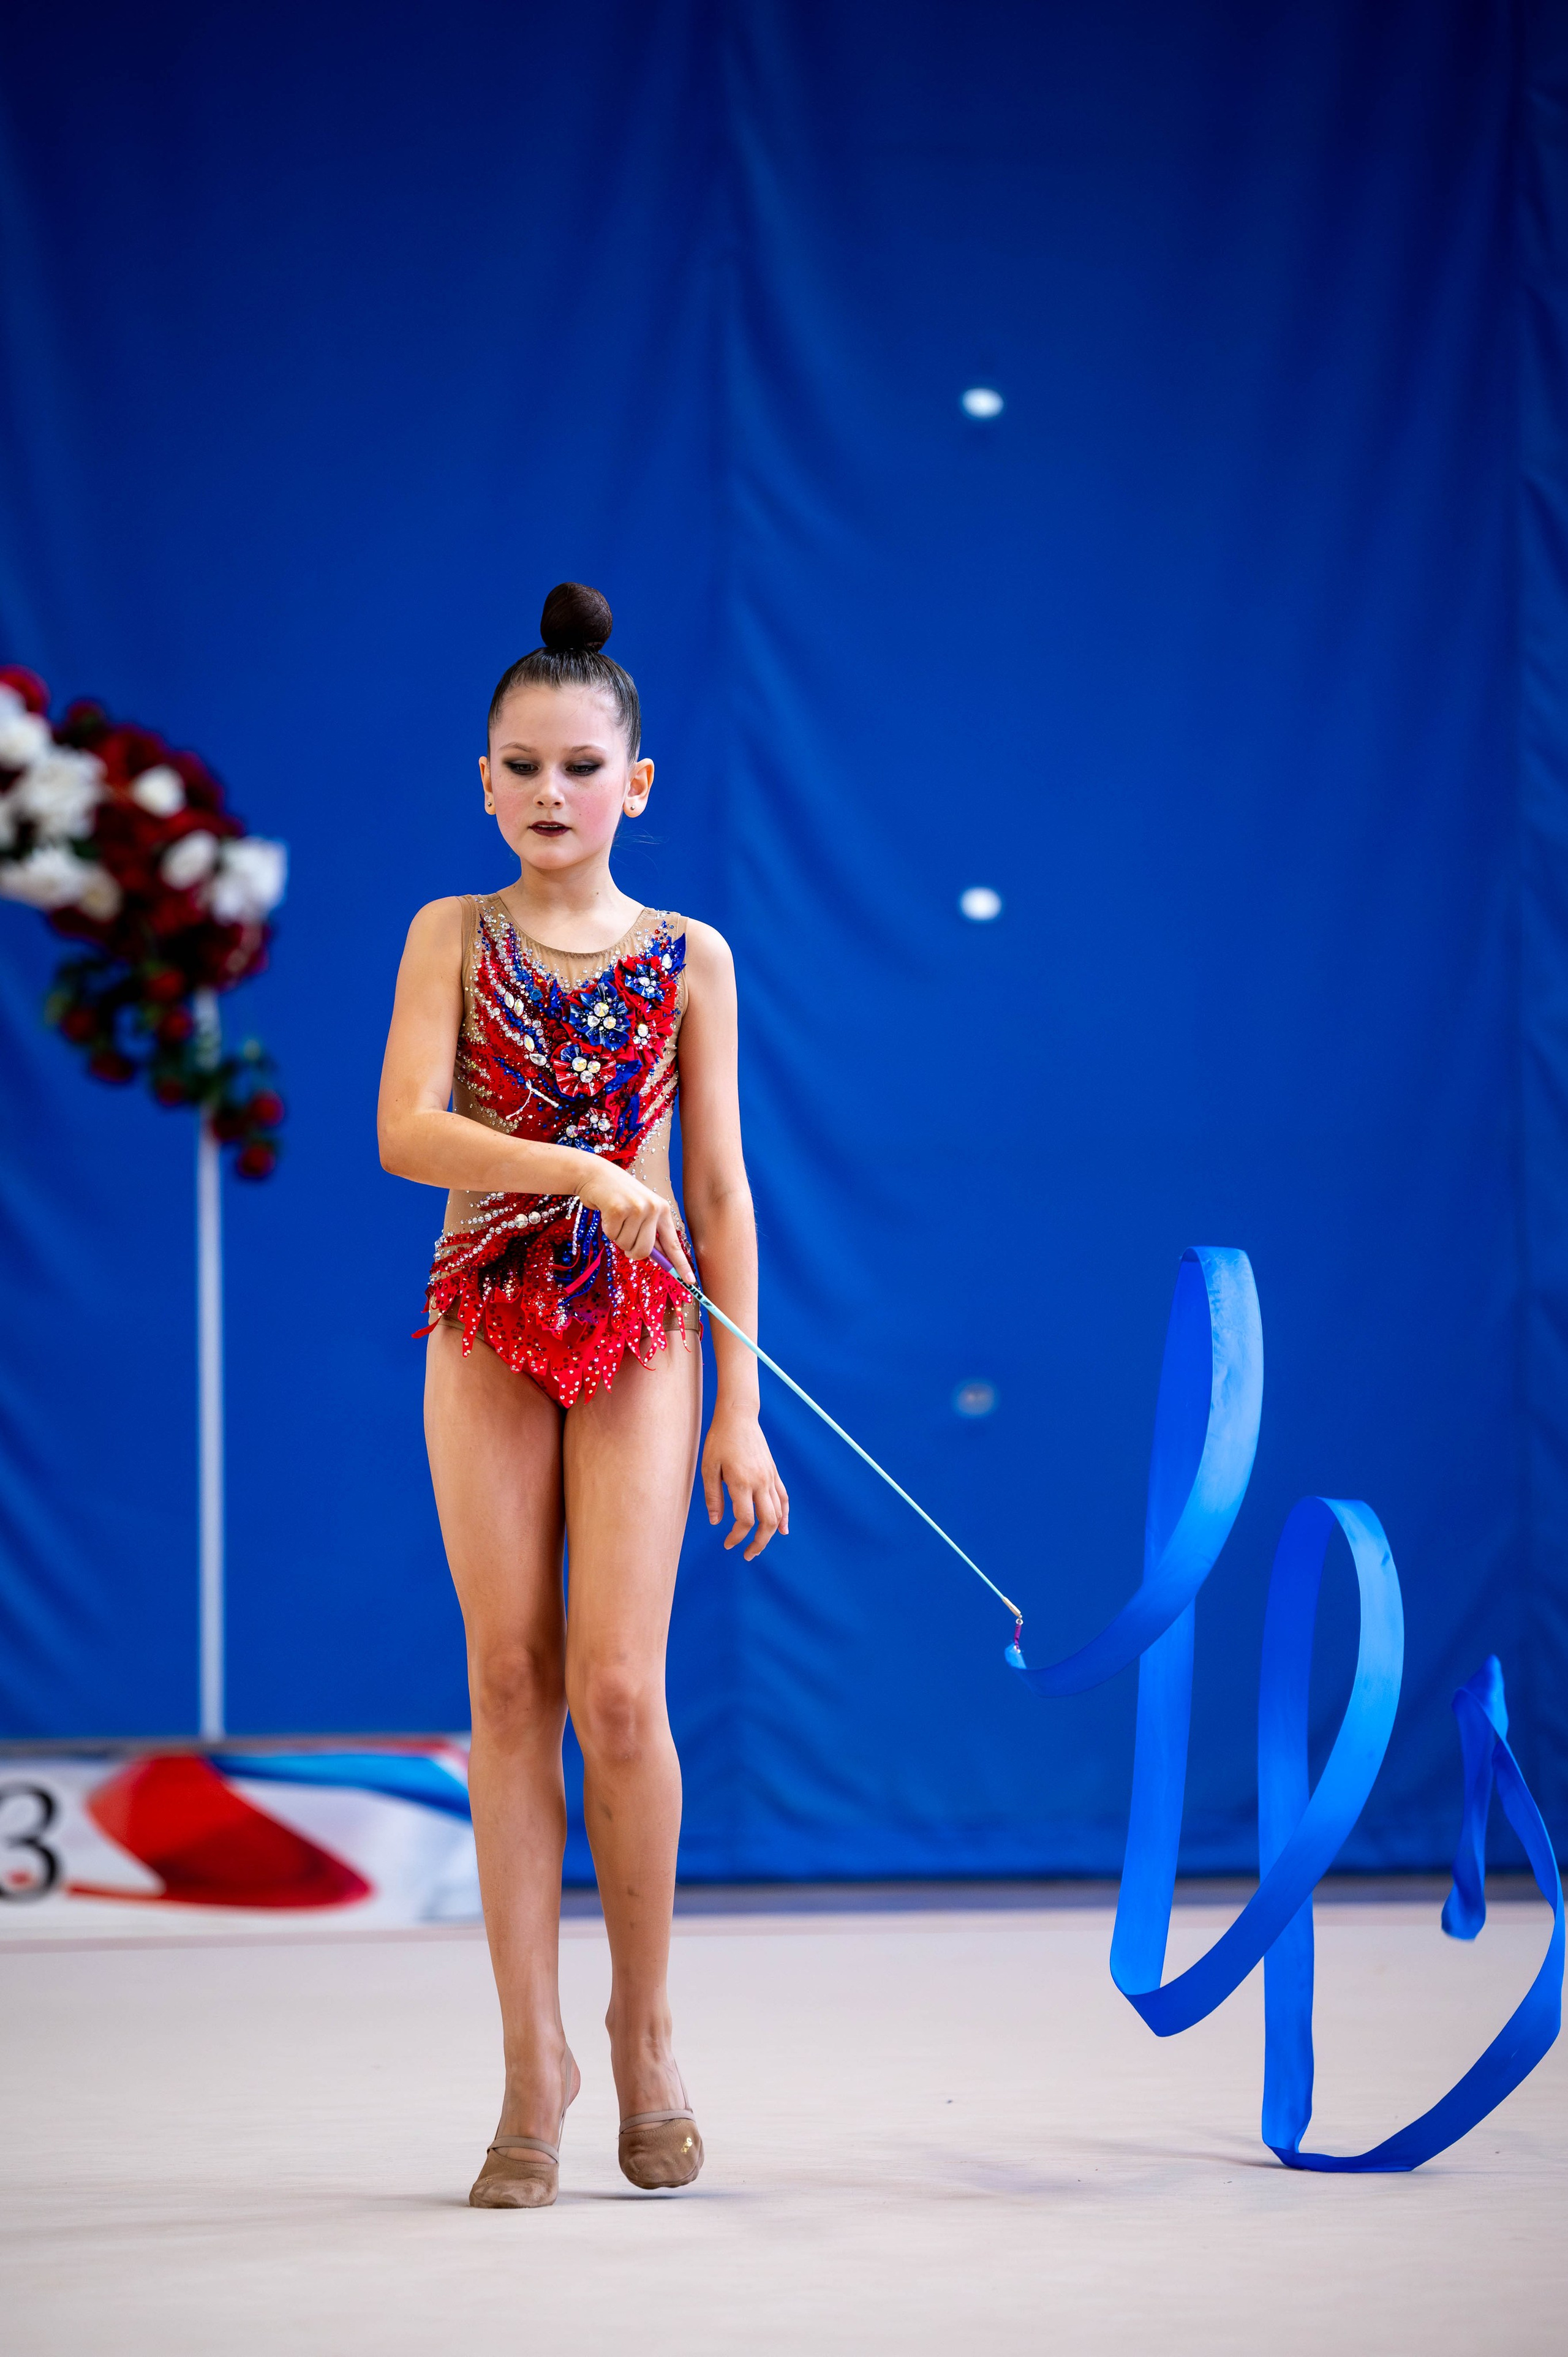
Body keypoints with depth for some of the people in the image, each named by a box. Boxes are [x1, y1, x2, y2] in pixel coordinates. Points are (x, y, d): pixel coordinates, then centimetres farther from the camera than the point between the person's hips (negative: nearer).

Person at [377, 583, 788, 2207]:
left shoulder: (688, 959, 5)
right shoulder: (452, 939, 4)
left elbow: (719, 1189, 4)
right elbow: (406, 1132, -10)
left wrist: (740, 1408, 1)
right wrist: (580, 1170, -23)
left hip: (640, 1336, -1)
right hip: (486, 1329, 1)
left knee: (617, 1690, -8)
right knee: (509, 1684, 1)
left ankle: (642, 2028, 11)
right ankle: (533, 2057, 6)